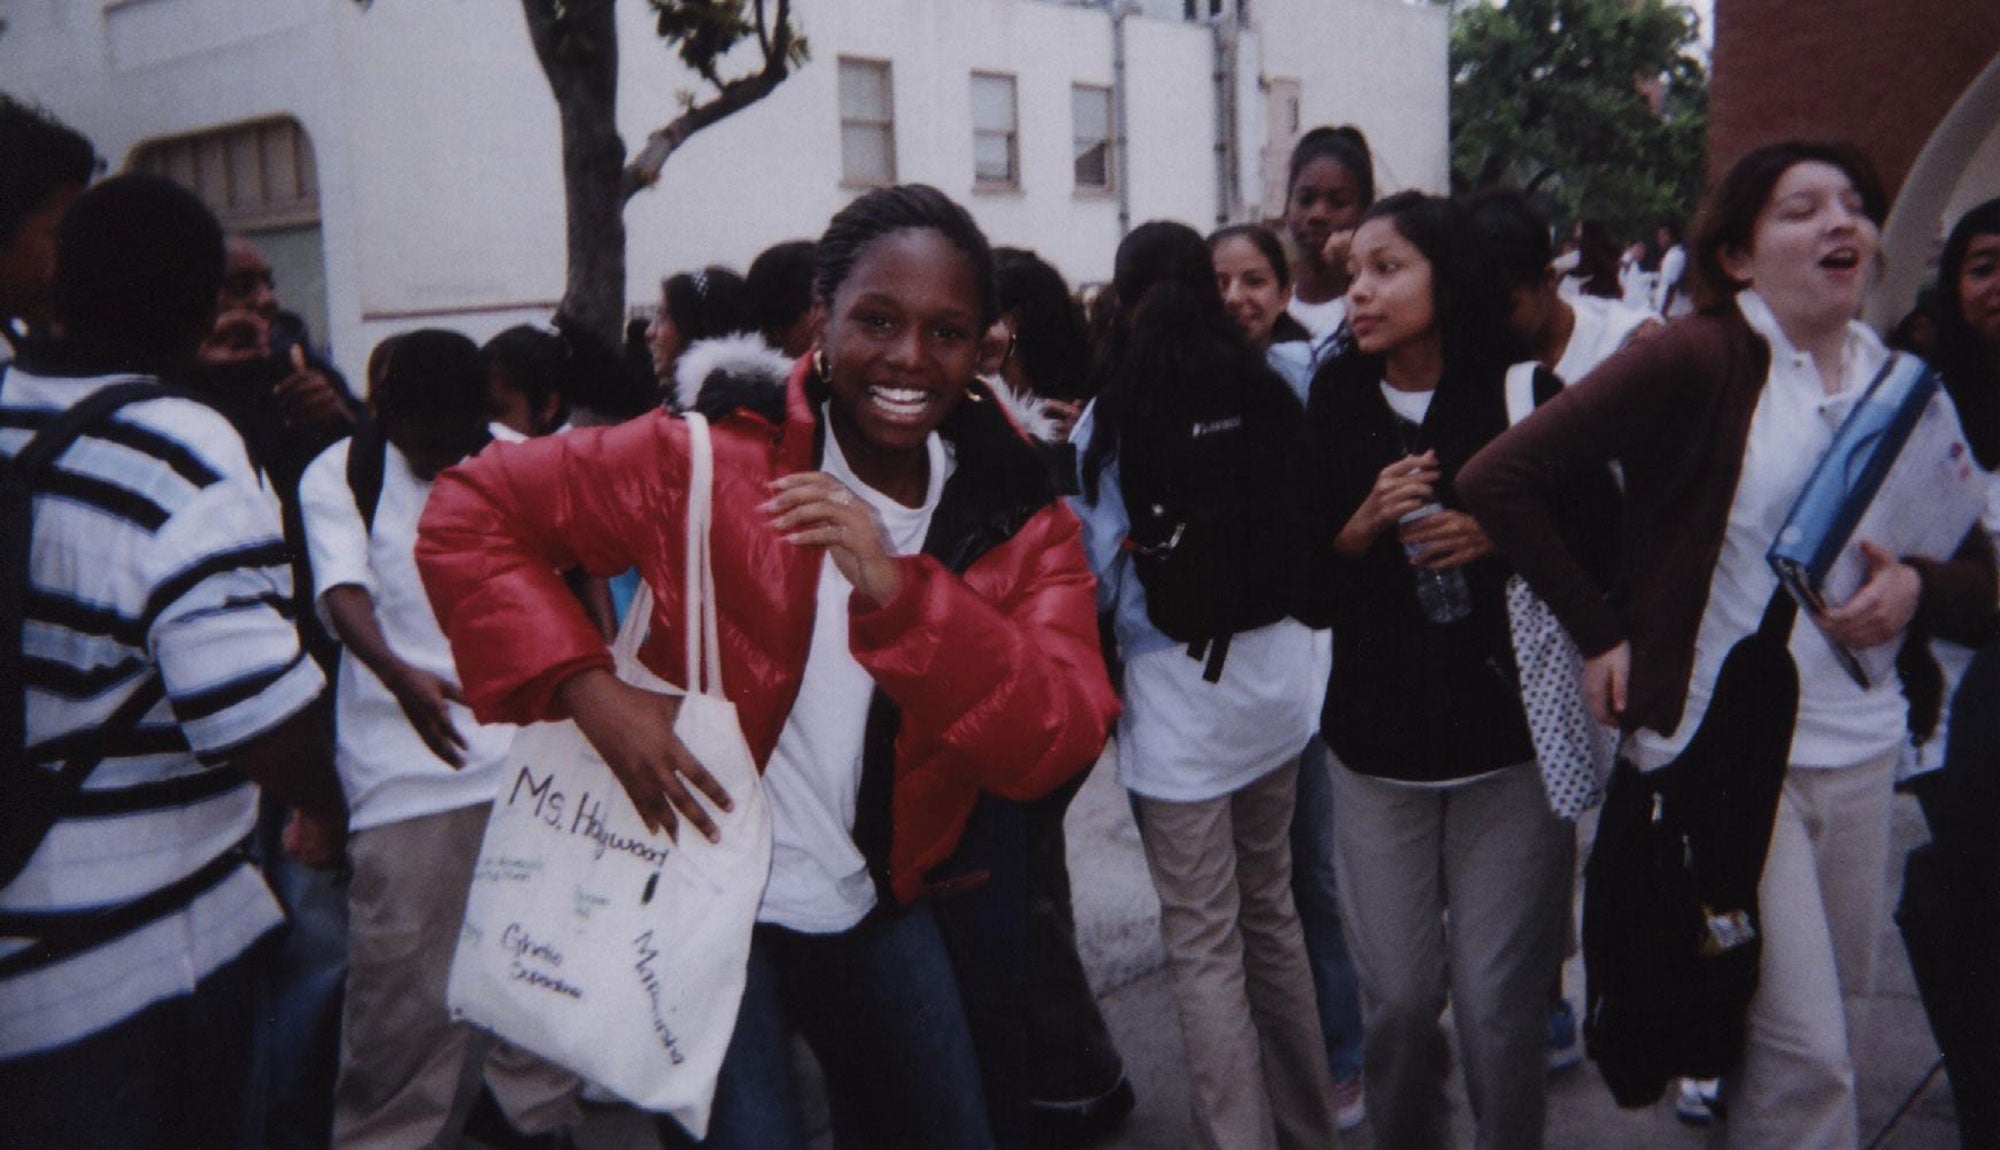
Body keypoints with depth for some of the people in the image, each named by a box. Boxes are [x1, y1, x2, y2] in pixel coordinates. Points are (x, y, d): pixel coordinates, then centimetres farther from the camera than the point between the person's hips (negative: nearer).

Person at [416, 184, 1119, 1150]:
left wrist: (897, 589, -35)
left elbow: (1055, 745, -21)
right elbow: (470, 514, -11)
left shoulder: (1021, 522, -7)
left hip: (877, 905, 4)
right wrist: (588, 689, -24)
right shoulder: (714, 457, -15)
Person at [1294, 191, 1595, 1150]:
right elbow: (1309, 594, 3)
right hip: (1377, 748, 2)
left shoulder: (1522, 392, -3)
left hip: (1509, 744, -2)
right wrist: (1364, 523, -14)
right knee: (1396, 1004, 8)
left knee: (1498, 1007, 3)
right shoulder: (1334, 407, 3)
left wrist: (1501, 539, -15)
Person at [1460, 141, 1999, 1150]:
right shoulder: (1696, 359, -11)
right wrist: (1600, 632, -12)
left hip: (1863, 750, 6)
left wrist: (1917, 590, -9)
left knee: (1821, 1019, 18)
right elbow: (1499, 478, -16)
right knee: (1806, 1049, -4)